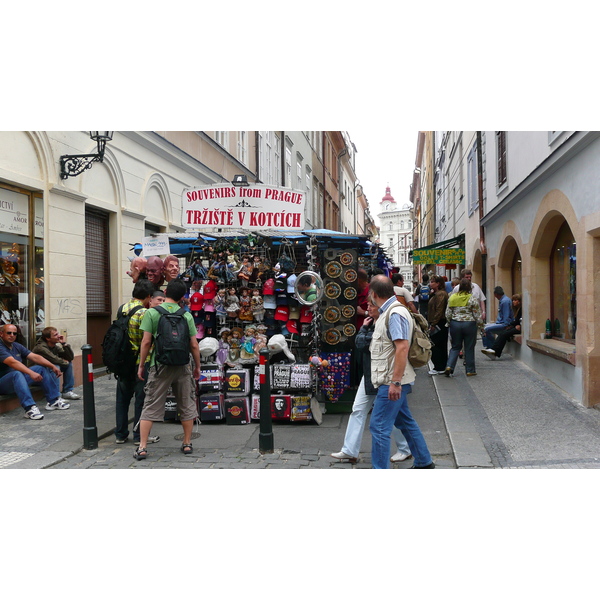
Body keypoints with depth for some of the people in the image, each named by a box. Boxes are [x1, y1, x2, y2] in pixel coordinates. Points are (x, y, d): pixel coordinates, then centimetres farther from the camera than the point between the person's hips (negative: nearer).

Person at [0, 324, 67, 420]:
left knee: (42, 368, 1)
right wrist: (31, 373, -44)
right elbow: (12, 362, -32)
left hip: (19, 379, 9)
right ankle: (29, 408, -47)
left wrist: (52, 366, -11)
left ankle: (54, 401, -2)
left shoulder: (17, 346, 11)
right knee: (17, 374, -38)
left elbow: (35, 357, 3)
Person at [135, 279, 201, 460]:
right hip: (183, 366, 2)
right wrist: (198, 367, 13)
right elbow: (194, 345, 1)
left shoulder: (152, 313, -4)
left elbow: (146, 341, -7)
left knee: (150, 407, 5)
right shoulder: (187, 316, 1)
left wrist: (141, 365, 3)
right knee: (187, 406, 15)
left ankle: (142, 448, 5)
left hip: (160, 366, -1)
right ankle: (187, 444, 23)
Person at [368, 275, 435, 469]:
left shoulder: (395, 313, -18)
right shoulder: (387, 312, 13)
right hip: (392, 381, 10)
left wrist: (395, 382, -28)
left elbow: (402, 347, -26)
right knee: (405, 422, 20)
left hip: (392, 382, -10)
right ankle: (424, 462, 33)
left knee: (379, 427, -7)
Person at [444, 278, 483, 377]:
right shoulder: (472, 298, -9)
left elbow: (448, 313, 3)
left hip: (455, 324, 3)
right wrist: (480, 325, 6)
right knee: (469, 348, 7)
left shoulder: (452, 297, 1)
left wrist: (450, 323, 17)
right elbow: (477, 314, -7)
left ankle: (449, 366, -4)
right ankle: (470, 370, 13)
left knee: (455, 347, 12)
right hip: (469, 324, -3)